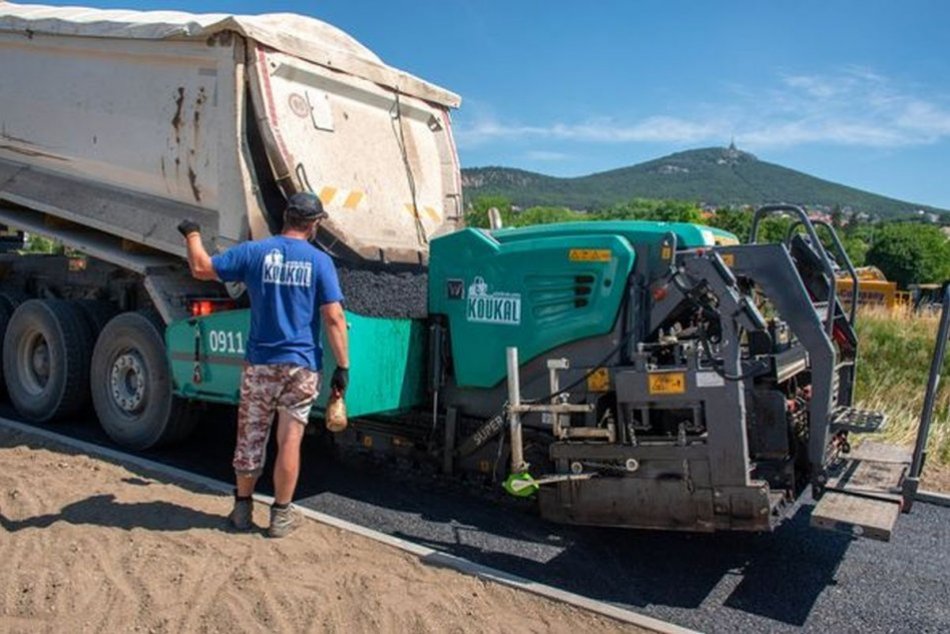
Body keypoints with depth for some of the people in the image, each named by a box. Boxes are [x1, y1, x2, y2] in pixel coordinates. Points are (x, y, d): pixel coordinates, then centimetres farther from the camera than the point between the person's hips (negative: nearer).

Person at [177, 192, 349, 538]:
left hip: (260, 364, 2)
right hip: (302, 366, -1)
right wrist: (343, 366, -5)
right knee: (289, 441, 5)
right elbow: (334, 319, -10)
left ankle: (242, 508, 26)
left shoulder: (255, 251, -1)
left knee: (250, 438, 15)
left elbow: (202, 268, 5)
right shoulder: (320, 261, -4)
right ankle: (281, 515, 14)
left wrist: (192, 234, 23)